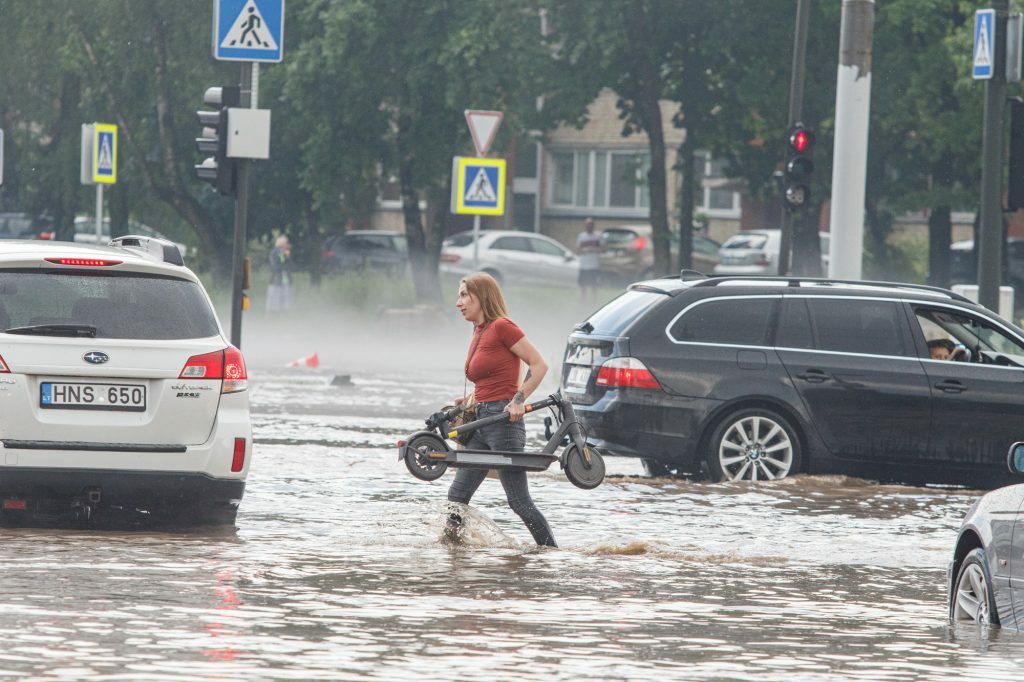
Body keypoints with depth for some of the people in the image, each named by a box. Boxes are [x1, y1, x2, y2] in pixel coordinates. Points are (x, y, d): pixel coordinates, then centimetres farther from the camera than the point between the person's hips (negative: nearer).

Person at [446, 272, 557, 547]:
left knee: (519, 501, -7)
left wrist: (519, 400, -19)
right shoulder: (479, 334, 16)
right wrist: (470, 400, 11)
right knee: (457, 494, 4)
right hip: (481, 425, 9)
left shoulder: (502, 327, -9)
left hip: (503, 420, -9)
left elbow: (539, 365, -12)